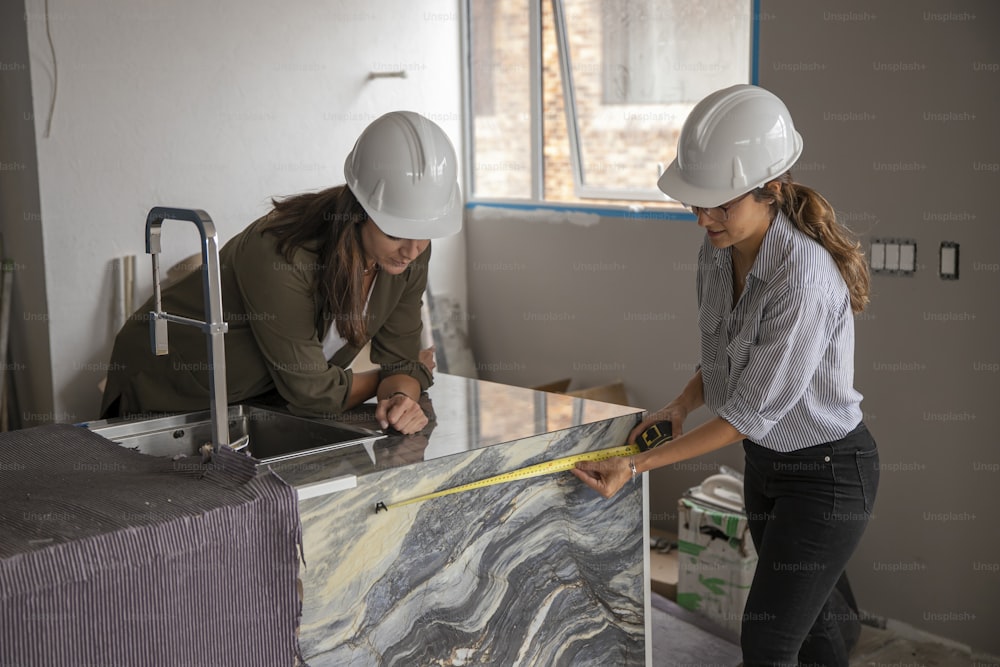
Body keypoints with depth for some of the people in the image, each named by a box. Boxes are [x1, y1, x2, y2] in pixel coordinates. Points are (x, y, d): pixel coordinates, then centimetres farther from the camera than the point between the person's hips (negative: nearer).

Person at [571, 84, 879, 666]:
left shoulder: (803, 276, -32)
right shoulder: (719, 250, -7)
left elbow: (752, 412, -27)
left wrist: (640, 466, -25)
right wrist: (681, 406, -11)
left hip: (828, 470, -8)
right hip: (766, 461, 8)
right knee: (807, 619, 23)